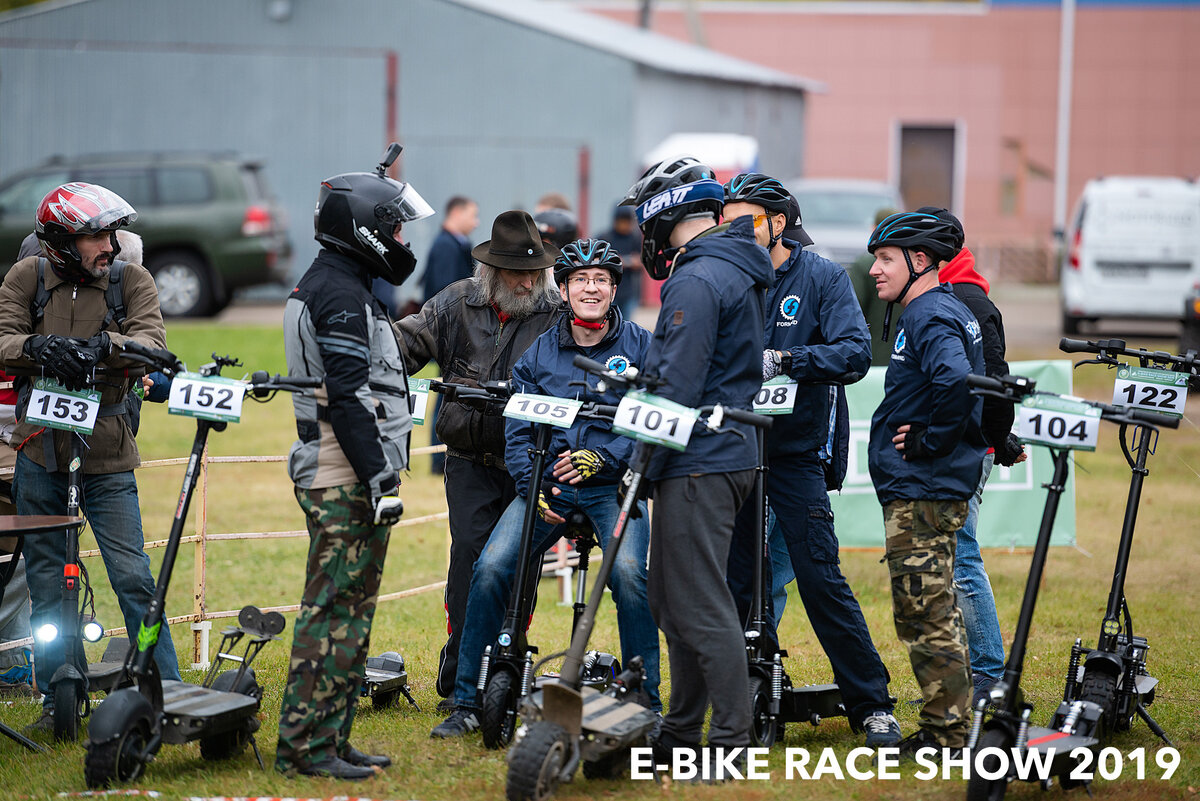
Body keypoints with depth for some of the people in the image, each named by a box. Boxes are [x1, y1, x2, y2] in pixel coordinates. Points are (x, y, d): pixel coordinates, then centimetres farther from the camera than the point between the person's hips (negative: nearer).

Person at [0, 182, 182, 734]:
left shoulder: (130, 279, -1)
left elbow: (151, 341, -14)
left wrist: (101, 347, -33)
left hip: (107, 457, -1)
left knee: (133, 577, -5)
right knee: (46, 583, 8)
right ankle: (55, 701, 19)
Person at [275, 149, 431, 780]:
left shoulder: (321, 285, 20)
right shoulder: (341, 294, -14)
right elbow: (348, 398, -21)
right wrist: (379, 477, -21)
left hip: (339, 480, 11)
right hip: (345, 480, -11)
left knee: (348, 610, 13)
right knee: (334, 610, -9)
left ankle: (329, 739, 16)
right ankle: (305, 747, -8)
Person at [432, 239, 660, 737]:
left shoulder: (640, 347, 3)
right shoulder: (538, 355, 10)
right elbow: (517, 432, 9)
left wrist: (604, 458, -17)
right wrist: (531, 487, -8)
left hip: (615, 484, -2)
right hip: (547, 484, 2)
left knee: (627, 571, -28)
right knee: (491, 567, -16)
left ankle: (646, 700, -12)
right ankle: (468, 702, -5)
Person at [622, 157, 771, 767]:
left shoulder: (695, 281, -15)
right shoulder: (742, 272, 16)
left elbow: (678, 388, -19)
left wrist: (643, 465, -14)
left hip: (697, 465, -10)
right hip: (732, 454, 10)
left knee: (700, 607, -7)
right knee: (671, 601, 16)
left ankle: (732, 739, -6)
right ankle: (681, 730, 22)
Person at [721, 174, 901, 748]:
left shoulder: (822, 278, -3)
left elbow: (855, 353, -14)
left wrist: (783, 360, -25)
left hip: (794, 452, -4)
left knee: (821, 581, -7)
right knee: (733, 582, 6)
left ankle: (872, 705, 2)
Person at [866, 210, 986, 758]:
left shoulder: (930, 317, -16)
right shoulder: (946, 311, 17)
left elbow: (956, 380, -34)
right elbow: (966, 380, 27)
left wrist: (930, 439, -22)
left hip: (920, 493, -11)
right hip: (925, 488, 11)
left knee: (923, 612, -7)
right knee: (935, 610, 16)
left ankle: (945, 732, -3)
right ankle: (954, 723, 22)